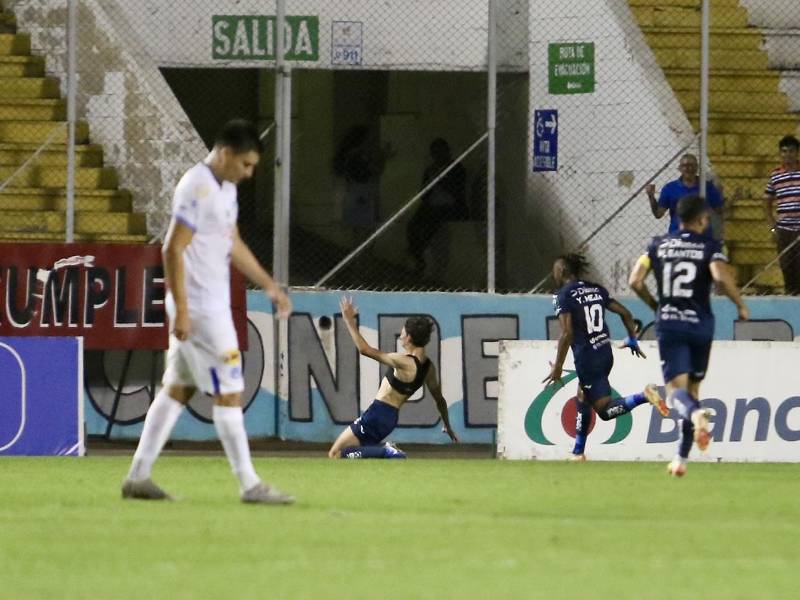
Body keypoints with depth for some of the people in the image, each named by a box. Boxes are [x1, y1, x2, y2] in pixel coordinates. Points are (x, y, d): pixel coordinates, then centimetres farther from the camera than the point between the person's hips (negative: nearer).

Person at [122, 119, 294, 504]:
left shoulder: (225, 188, 14)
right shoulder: (197, 188, -17)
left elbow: (234, 246, 25)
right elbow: (173, 249, -20)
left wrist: (270, 286, 24)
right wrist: (181, 310, -23)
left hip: (213, 306, 10)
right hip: (199, 309, -10)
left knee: (177, 389, 11)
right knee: (229, 393, -6)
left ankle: (138, 477, 14)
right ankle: (249, 485, -3)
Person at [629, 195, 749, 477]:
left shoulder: (659, 245, 7)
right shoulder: (709, 246, -1)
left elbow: (635, 280, 2)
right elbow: (721, 276, -19)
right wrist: (740, 305, -4)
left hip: (669, 323, 0)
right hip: (700, 322, 0)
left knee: (676, 389, -4)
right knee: (692, 387, 14)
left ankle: (695, 413, -42)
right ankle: (682, 458, 13)